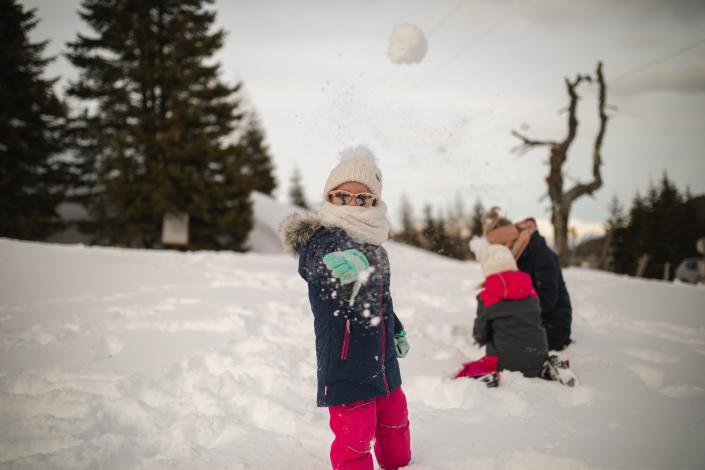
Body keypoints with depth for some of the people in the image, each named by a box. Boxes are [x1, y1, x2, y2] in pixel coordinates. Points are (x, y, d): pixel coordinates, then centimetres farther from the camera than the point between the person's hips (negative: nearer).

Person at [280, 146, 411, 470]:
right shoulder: (323, 238, -19)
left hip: (381, 359, 8)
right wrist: (351, 261, -68)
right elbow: (318, 260, -46)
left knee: (394, 421, 25)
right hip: (344, 362, -8)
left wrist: (396, 329, 33)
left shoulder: (373, 243, 6)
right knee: (355, 436, -7)